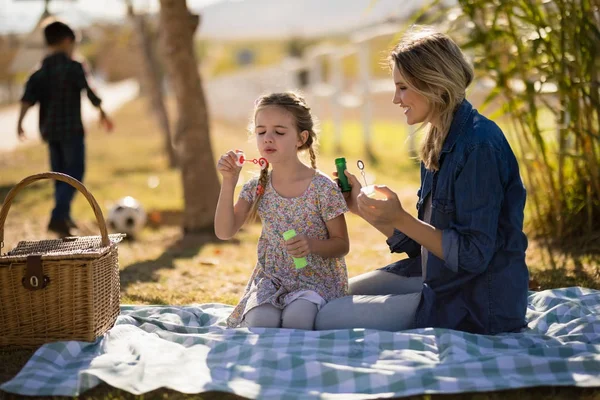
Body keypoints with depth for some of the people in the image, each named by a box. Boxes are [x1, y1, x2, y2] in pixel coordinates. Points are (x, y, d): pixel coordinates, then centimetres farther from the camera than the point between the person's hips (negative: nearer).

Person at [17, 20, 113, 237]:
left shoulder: (41, 70, 6)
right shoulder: (73, 67, -10)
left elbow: (29, 96, -5)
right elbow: (88, 92, -9)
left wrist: (20, 121, -9)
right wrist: (102, 113, 5)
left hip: (50, 129, 6)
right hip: (71, 129, -6)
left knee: (60, 173, 17)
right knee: (74, 174, -4)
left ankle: (64, 217, 26)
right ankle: (57, 217, -18)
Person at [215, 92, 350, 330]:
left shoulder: (323, 188, -10)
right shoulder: (257, 187, 3)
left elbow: (342, 245, -3)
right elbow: (224, 232, -4)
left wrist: (311, 245, -25)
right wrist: (228, 183, -13)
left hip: (316, 278, -2)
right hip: (271, 278, 3)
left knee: (295, 319, -32)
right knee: (258, 322, -28)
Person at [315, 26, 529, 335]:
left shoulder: (478, 146, -21)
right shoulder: (441, 142, 9)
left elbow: (473, 256, -23)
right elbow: (422, 244, 11)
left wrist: (400, 219, -25)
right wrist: (362, 209, 4)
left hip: (477, 306, -10)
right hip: (439, 279, 10)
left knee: (329, 320, -12)